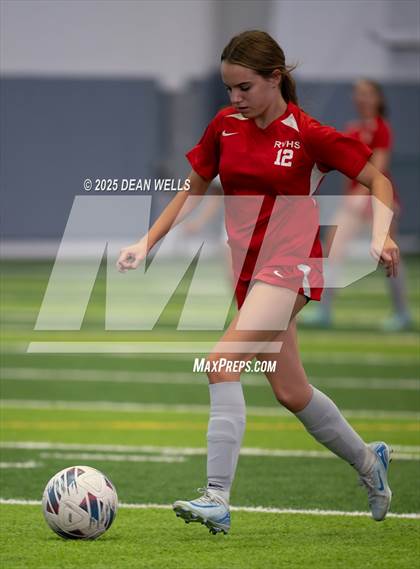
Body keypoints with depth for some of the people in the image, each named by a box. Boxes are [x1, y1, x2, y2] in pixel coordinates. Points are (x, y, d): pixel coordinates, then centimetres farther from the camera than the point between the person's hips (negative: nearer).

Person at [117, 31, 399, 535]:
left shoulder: (309, 135, -9)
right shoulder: (224, 127, 5)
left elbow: (376, 180, -1)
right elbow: (193, 189, 16)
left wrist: (381, 233, -17)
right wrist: (147, 243, 8)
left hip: (289, 265, -6)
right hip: (248, 269, 7)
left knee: (223, 363, -24)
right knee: (291, 393, 14)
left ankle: (217, 499, -27)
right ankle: (368, 461, 40)